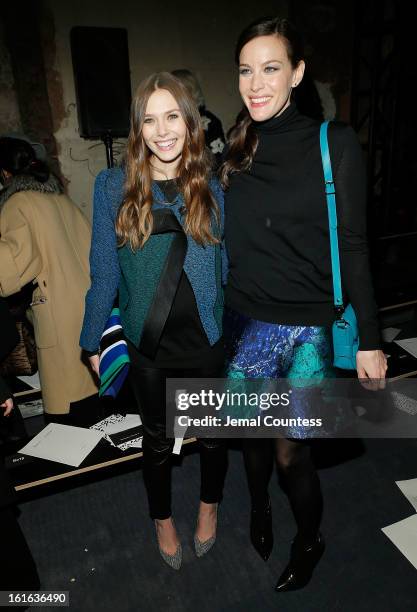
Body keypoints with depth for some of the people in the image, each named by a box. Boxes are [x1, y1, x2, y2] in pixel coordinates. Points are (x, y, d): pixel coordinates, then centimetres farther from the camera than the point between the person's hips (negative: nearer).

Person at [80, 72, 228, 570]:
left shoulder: (211, 190, -3)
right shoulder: (113, 187, -8)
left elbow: (227, 268, 2)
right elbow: (104, 273, -3)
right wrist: (92, 340, 1)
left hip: (207, 343, 1)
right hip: (148, 347, -1)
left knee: (212, 434, 20)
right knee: (157, 441, 19)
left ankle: (209, 506, 51)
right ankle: (162, 519, 48)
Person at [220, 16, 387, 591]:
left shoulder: (333, 142, -7)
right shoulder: (233, 149, 3)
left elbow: (353, 247, -6)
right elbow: (222, 242, 8)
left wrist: (370, 340, -6)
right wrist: (214, 317, 11)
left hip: (310, 325, -3)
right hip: (246, 320, 3)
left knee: (290, 444, 5)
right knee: (255, 429, 18)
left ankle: (310, 541, 37)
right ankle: (259, 505, 50)